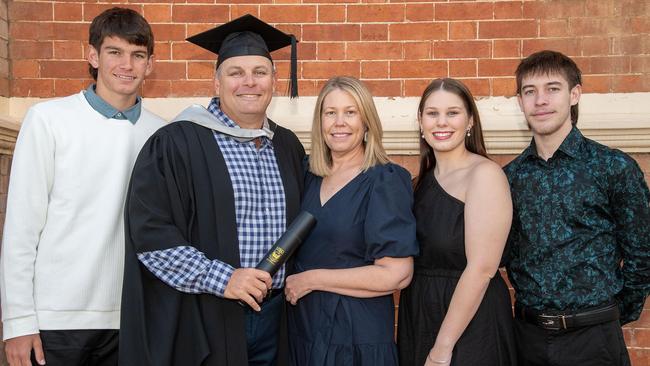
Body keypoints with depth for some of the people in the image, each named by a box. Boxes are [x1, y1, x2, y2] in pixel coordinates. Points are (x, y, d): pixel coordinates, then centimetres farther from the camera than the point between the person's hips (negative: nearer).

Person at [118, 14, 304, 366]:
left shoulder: (289, 146, 8)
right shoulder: (176, 143, -9)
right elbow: (147, 230, -14)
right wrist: (220, 278, -19)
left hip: (274, 318, 5)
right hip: (200, 321, -4)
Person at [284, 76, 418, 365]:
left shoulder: (384, 181, -14)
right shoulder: (311, 177, 3)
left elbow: (397, 274, -21)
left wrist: (311, 279, -17)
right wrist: (291, 283, 0)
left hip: (356, 337, -5)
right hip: (303, 329, 5)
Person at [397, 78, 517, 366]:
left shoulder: (485, 174, -14)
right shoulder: (424, 179, 7)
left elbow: (482, 268, -20)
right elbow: (419, 260, 11)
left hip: (469, 326, -6)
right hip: (418, 318, 6)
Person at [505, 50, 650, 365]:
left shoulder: (615, 167, -8)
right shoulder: (510, 176, 3)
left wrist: (614, 316, 3)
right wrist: (530, 301, 7)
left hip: (591, 338, -3)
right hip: (527, 333, 4)